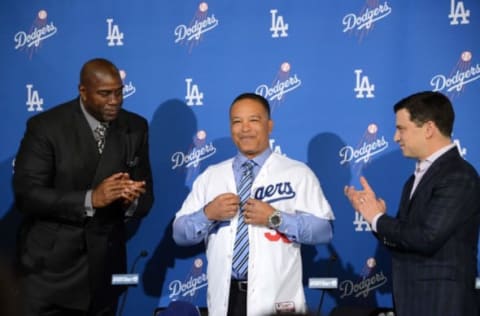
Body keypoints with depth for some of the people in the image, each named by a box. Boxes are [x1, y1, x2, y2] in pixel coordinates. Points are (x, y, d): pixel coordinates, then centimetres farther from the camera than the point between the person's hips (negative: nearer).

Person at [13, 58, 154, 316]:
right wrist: (90, 199, -27)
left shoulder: (136, 128, 2)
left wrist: (132, 201, -21)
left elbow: (146, 197, 4)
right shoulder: (45, 127, -10)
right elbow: (26, 194, -17)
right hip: (50, 265, -3)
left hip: (104, 265, 4)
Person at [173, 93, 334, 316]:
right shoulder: (210, 176, 10)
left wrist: (276, 218, -18)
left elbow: (323, 230, -8)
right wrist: (208, 213, -11)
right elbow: (180, 234, 7)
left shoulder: (298, 174, 1)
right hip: (225, 295, 3)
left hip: (275, 296, -2)